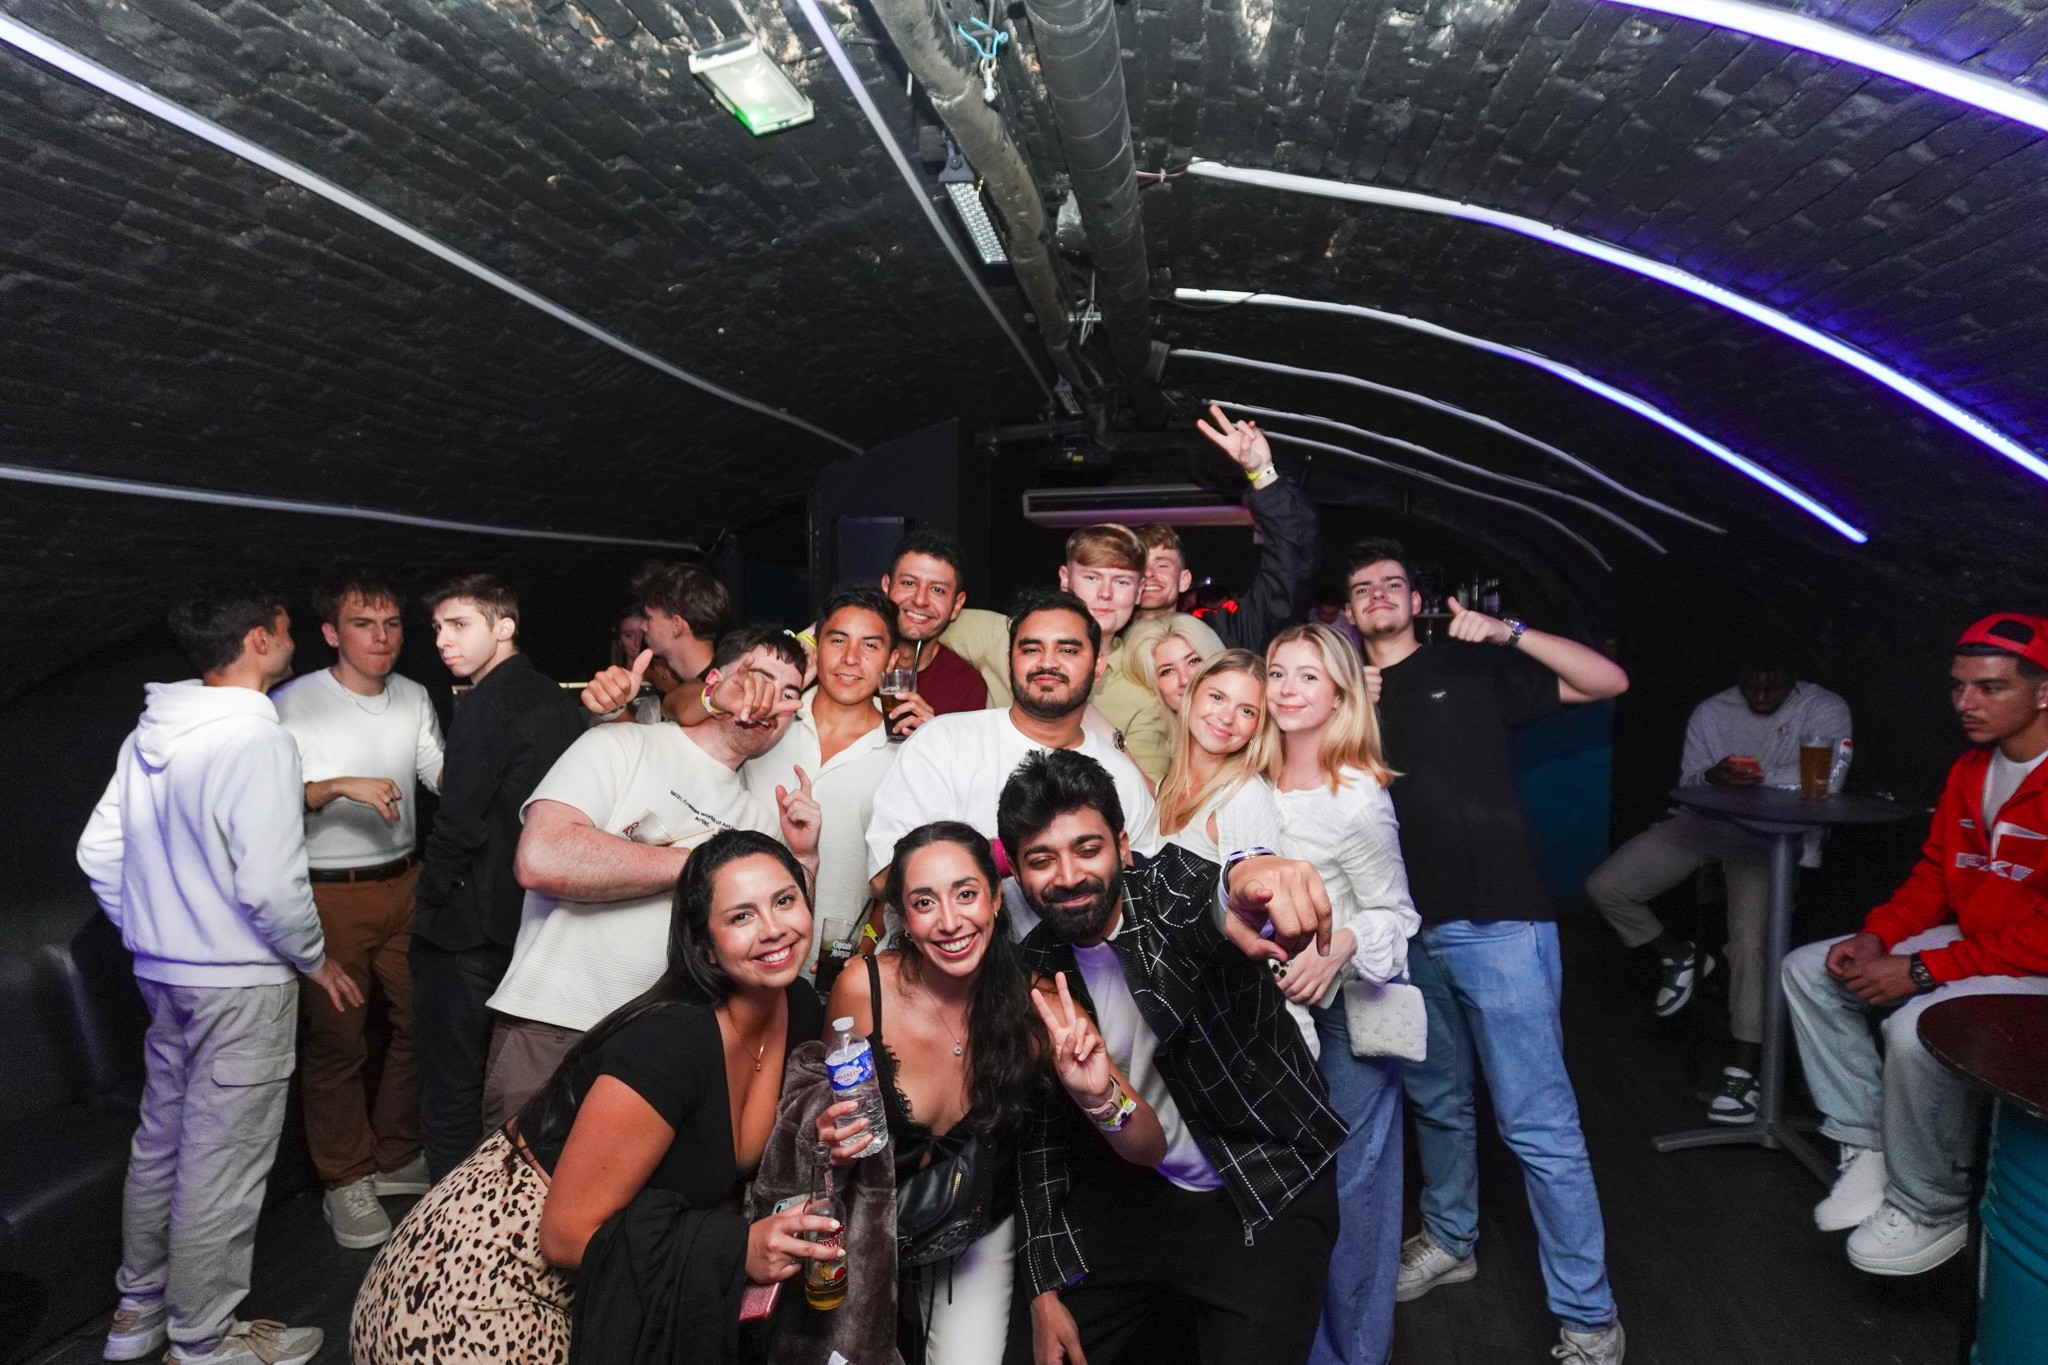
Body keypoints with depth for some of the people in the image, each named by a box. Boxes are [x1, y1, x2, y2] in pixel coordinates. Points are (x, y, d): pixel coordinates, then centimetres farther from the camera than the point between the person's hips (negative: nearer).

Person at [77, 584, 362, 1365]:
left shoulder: (149, 736, 5)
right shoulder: (258, 741, -21)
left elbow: (98, 853, 9)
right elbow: (270, 884, -25)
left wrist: (150, 936, 19)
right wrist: (316, 959, -9)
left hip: (164, 974, 9)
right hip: (241, 984, -9)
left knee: (161, 1140, 22)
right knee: (222, 1165, 4)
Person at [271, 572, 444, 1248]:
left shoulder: (414, 698, 7)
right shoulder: (293, 704, -8)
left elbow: (443, 776, 2)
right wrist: (341, 786, -26)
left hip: (405, 883, 5)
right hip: (328, 894, -4)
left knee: (420, 1022, 10)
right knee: (336, 1038, 5)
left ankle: (396, 1157, 28)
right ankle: (346, 1180, 21)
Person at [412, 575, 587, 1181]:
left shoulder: (482, 705, -17)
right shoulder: (559, 702, 6)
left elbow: (460, 823, -21)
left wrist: (428, 895, -4)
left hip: (468, 926, -8)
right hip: (537, 919, 8)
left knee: (452, 1085, 4)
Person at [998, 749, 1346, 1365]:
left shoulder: (1171, 887, -16)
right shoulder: (1034, 971, -4)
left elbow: (1205, 887, -42)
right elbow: (1042, 1126, 3)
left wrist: (1249, 874, -66)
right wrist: (1046, 1287, -2)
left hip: (1267, 1194, -3)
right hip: (1128, 1193, 4)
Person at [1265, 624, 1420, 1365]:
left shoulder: (1356, 799, -18)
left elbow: (1395, 915, -11)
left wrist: (1338, 947, -28)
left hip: (1347, 1013, -6)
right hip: (1276, 1005, 6)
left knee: (1347, 1190, 5)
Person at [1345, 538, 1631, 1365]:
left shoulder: (1472, 667, 2)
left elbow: (1609, 682, -2)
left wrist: (1510, 633, -11)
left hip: (1498, 921, -4)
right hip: (1406, 930, 4)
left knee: (1538, 1124, -2)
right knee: (1436, 1102, 19)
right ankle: (1449, 1242, 40)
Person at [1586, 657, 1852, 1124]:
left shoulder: (1824, 709, 1)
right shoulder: (1712, 711, 10)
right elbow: (1688, 783, 8)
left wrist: (1761, 778, -27)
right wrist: (1713, 776, -16)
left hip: (1773, 836, -4)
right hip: (1704, 821, 4)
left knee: (1750, 942, -25)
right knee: (1605, 886, -9)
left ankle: (1743, 1071, -14)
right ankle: (1680, 957, 17)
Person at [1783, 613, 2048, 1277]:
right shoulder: (1970, 771, 6)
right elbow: (1935, 871, 13)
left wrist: (1925, 970, -25)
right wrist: (1876, 936, -4)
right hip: (1968, 943, 9)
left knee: (1918, 1029, -33)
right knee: (1808, 970, 3)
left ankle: (1931, 1211, -8)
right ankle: (1867, 1147, 5)